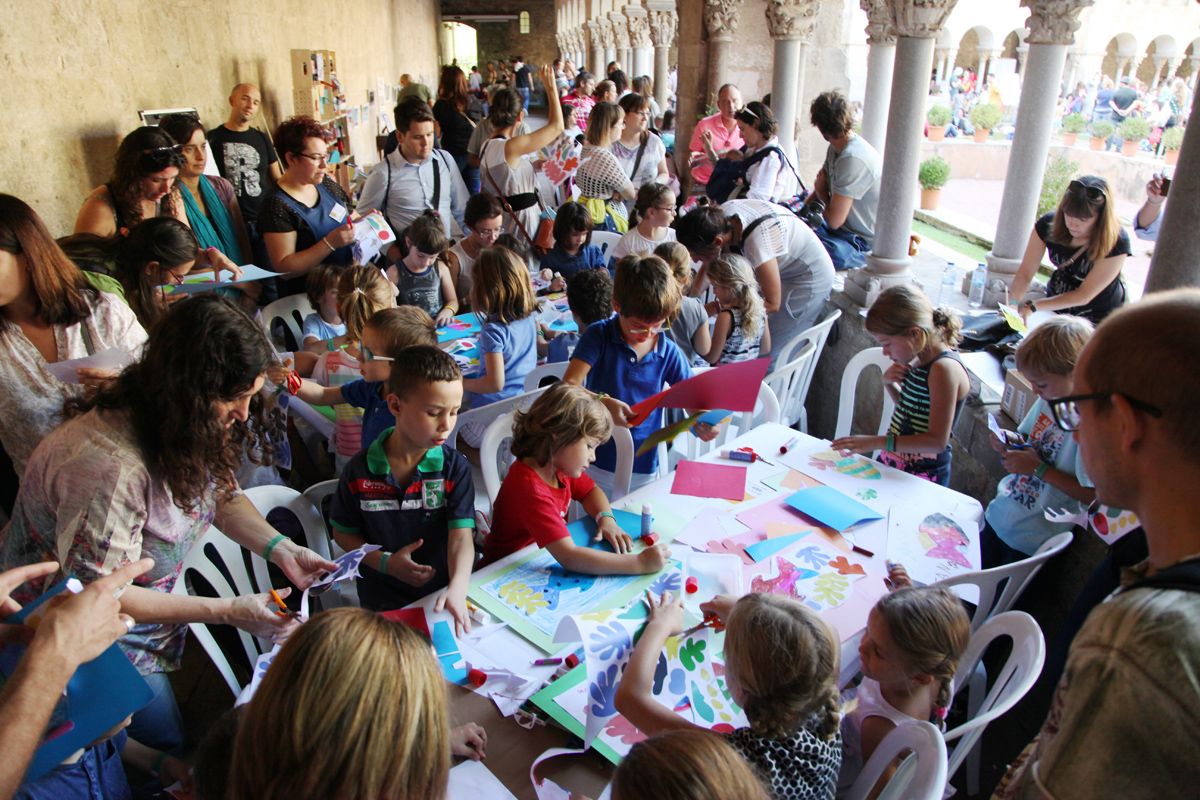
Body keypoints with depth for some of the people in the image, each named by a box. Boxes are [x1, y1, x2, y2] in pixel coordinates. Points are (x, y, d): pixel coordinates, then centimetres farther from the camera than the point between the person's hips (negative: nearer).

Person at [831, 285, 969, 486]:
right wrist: (889, 383, 1)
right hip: (891, 464, 8)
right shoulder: (921, 361, 5)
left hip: (922, 477, -8)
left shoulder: (944, 368, -22)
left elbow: (938, 440, -25)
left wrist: (876, 442, -28)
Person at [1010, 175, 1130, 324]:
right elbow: (1025, 273, -13)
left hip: (1097, 319, -2)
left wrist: (1031, 306, -29)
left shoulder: (1116, 242, -21)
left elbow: (1084, 296, -22)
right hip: (1056, 305, 3)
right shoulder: (1048, 224, -12)